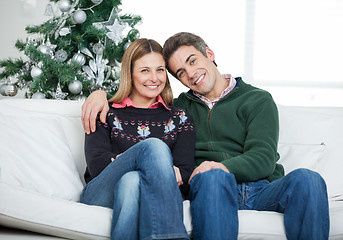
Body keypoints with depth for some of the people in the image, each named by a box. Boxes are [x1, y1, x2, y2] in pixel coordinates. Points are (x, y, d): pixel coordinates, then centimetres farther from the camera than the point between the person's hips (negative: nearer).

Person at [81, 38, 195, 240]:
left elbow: (185, 178, 6)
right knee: (154, 145, -30)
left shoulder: (180, 119, 20)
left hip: (153, 197, 1)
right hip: (101, 194, 0)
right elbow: (97, 164, -1)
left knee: (131, 181, -37)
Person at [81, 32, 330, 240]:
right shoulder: (181, 107, 25)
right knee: (213, 176, -36)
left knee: (307, 179, -32)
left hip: (262, 189, 0)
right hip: (213, 188, 0)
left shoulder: (258, 100, 16)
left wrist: (225, 166, -21)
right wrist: (102, 94, 12)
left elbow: (263, 158, 0)